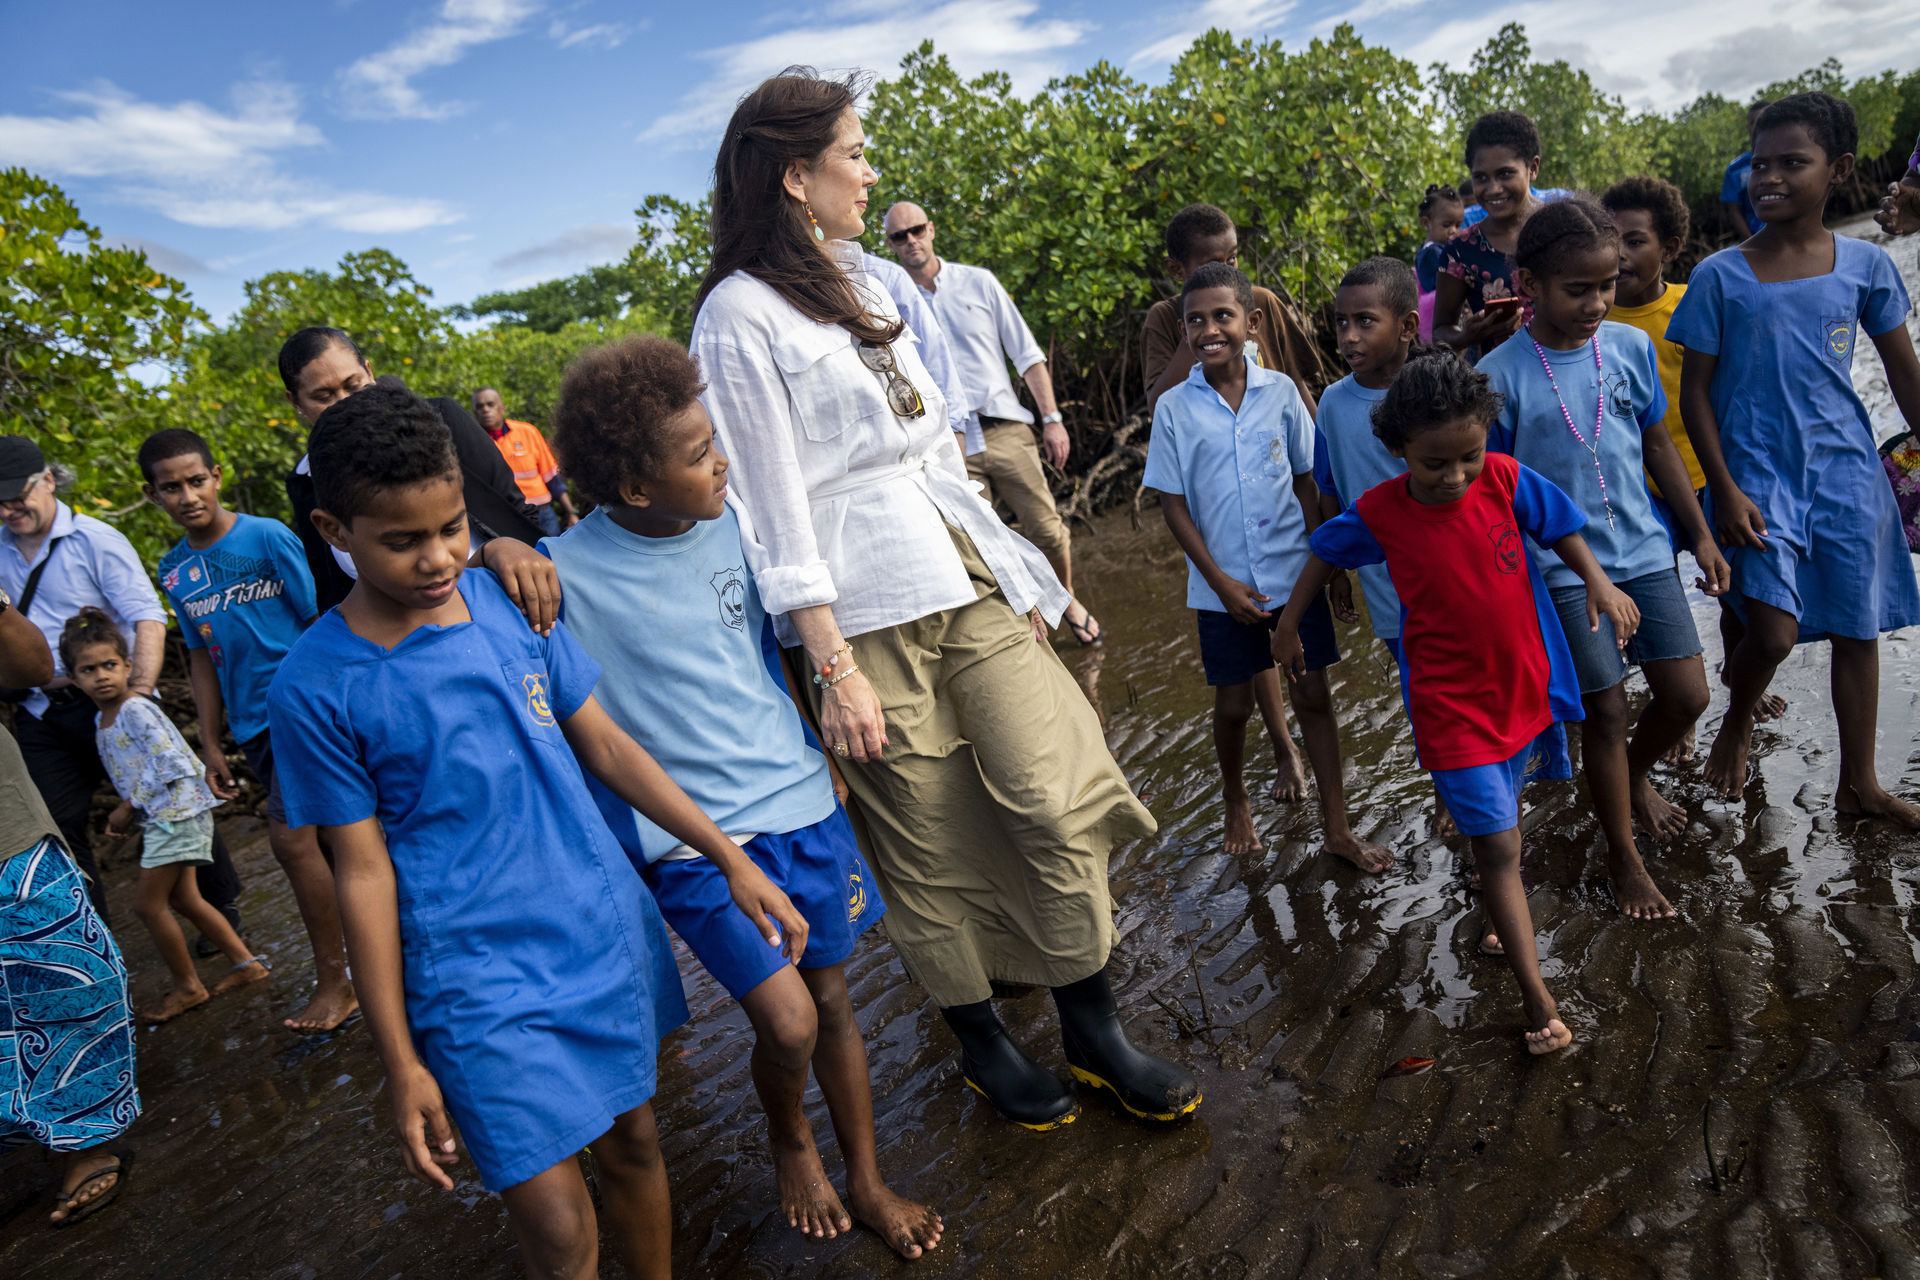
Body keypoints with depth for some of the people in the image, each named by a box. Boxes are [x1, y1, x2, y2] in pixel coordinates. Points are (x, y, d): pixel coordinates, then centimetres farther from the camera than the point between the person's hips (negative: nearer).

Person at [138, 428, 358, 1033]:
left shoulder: (268, 537, -9)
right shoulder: (174, 571, 9)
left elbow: (318, 623, -8)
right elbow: (201, 658, 14)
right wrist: (211, 745, 13)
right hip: (252, 722, 6)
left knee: (290, 836, -12)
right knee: (325, 837, 13)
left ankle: (334, 981, 0)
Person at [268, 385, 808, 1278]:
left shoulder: (511, 598, -1)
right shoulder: (314, 687, -11)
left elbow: (603, 743, 5)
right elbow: (364, 873, -7)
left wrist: (729, 857, 3)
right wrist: (402, 1064, -5)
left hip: (609, 931, 4)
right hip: (479, 982, -4)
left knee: (633, 1138, 18)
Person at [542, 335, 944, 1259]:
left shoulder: (736, 519, -1)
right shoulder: (568, 570, -15)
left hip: (799, 801, 4)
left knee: (832, 999, 14)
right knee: (787, 1020, -10)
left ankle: (868, 1181, 36)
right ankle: (789, 1138, 26)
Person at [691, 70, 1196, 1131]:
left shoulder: (859, 279, 17)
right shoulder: (739, 315, -7)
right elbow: (774, 508, -11)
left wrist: (1012, 570, 18)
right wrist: (833, 666, -14)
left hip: (963, 574, 7)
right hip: (865, 610, -7)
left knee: (1055, 796, 1)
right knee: (928, 845, 5)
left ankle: (1093, 1030, 18)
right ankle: (981, 1044, 27)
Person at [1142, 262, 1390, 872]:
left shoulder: (1280, 391, -3)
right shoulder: (1174, 408, -6)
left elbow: (1307, 482, 5)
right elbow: (1173, 502, -4)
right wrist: (1220, 581, -9)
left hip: (1295, 575, 1)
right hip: (1224, 586, -1)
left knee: (1314, 696, 7)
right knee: (1233, 704, 11)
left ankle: (1336, 827, 22)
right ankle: (1235, 800, 39)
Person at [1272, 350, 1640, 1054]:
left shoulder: (1504, 479, -11)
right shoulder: (1379, 512, -15)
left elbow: (1561, 526, 5)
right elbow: (1325, 553, 4)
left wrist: (1598, 582, -11)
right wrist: (1288, 623, 10)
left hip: (1527, 685, 3)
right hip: (1452, 705, -3)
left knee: (1507, 812, 23)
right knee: (1497, 844, -3)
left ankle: (1501, 911, 52)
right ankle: (1537, 997, 5)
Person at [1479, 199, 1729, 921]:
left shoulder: (1631, 346, 0)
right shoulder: (1499, 376, -13)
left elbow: (1658, 444, 11)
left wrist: (1701, 536, 13)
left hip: (1645, 549, 5)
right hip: (1564, 569, -4)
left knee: (1687, 694, 7)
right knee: (1607, 711, 2)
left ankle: (1634, 775, 41)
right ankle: (1623, 857, 23)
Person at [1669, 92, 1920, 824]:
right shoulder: (1719, 277, -5)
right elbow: (1695, 389, -3)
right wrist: (1723, 489, -9)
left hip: (1846, 469, 3)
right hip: (1757, 473, -3)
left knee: (1857, 628, 10)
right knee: (1774, 633, -13)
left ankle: (1859, 785, 26)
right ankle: (1738, 721, 22)